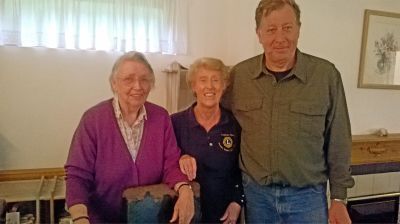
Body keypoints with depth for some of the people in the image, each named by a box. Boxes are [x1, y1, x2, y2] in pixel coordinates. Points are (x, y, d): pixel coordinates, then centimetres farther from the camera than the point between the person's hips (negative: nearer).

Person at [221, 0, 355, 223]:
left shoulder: (326, 74, -9)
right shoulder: (239, 75, -4)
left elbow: (338, 143, -2)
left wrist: (339, 198, 1)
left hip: (307, 196, -1)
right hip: (255, 193, 2)